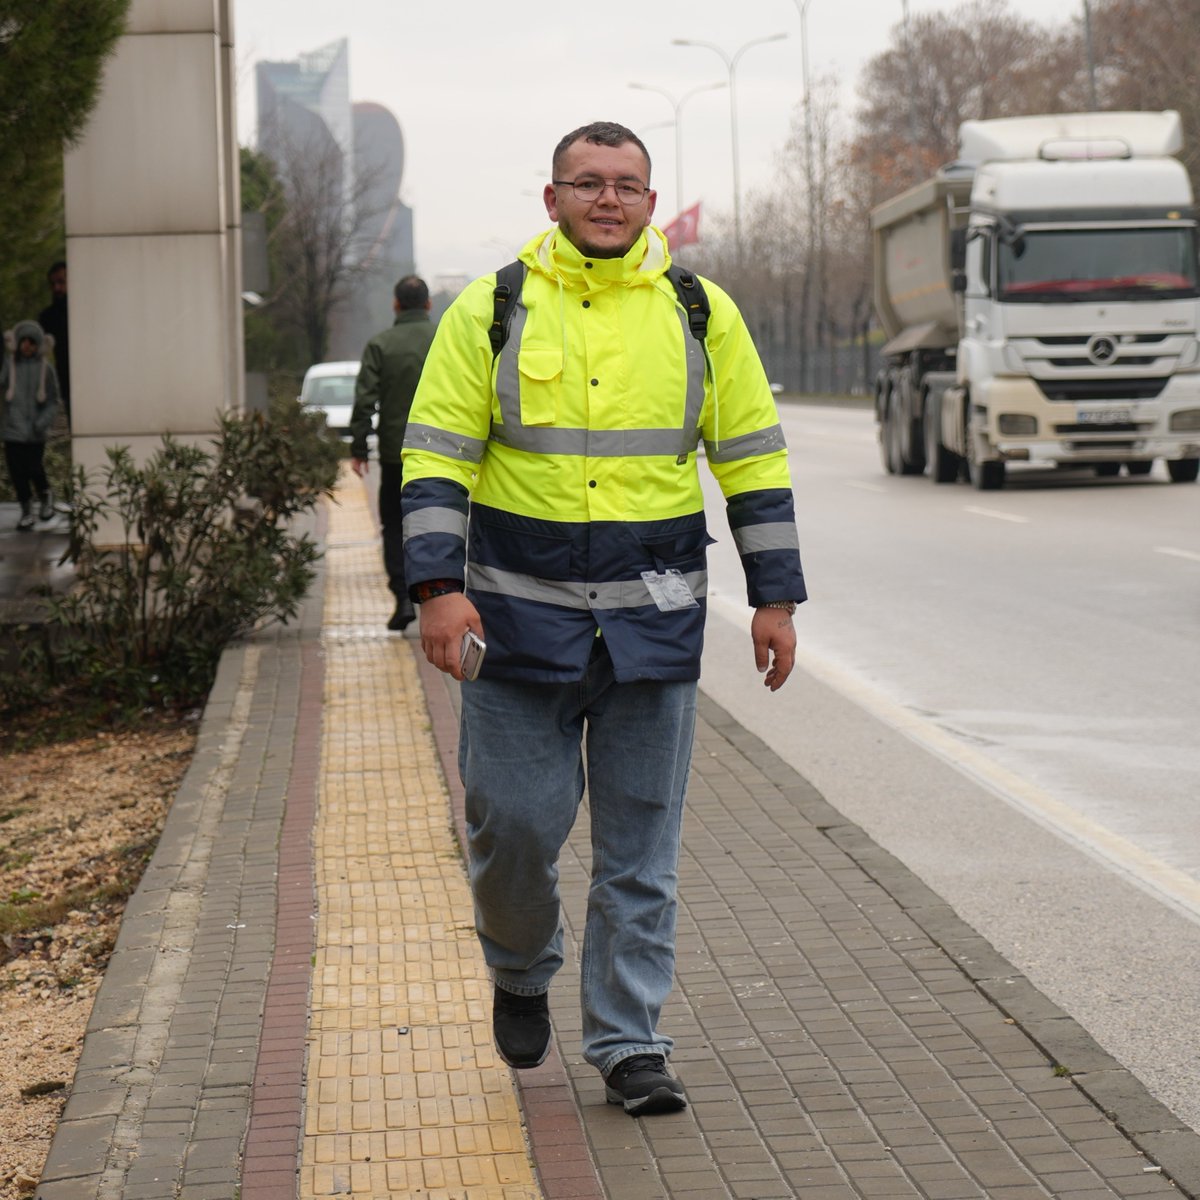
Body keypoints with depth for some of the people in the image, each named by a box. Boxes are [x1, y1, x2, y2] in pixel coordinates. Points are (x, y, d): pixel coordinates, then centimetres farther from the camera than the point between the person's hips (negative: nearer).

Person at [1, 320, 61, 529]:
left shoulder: (45, 369, -1)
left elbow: (53, 401, 2)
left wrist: (43, 422, -12)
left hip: (35, 431, -1)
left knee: (34, 469, -5)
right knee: (18, 473, 2)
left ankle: (46, 497, 26)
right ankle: (26, 512, 18)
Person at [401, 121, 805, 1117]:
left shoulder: (701, 314, 5)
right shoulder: (491, 310, 1)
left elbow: (752, 458, 9)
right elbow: (436, 455, -2)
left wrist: (775, 598, 5)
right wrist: (438, 587, -14)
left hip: (654, 623, 1)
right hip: (521, 619, -1)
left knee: (642, 846, 4)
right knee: (514, 820, 1)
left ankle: (629, 1044, 14)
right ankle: (521, 971, 31)